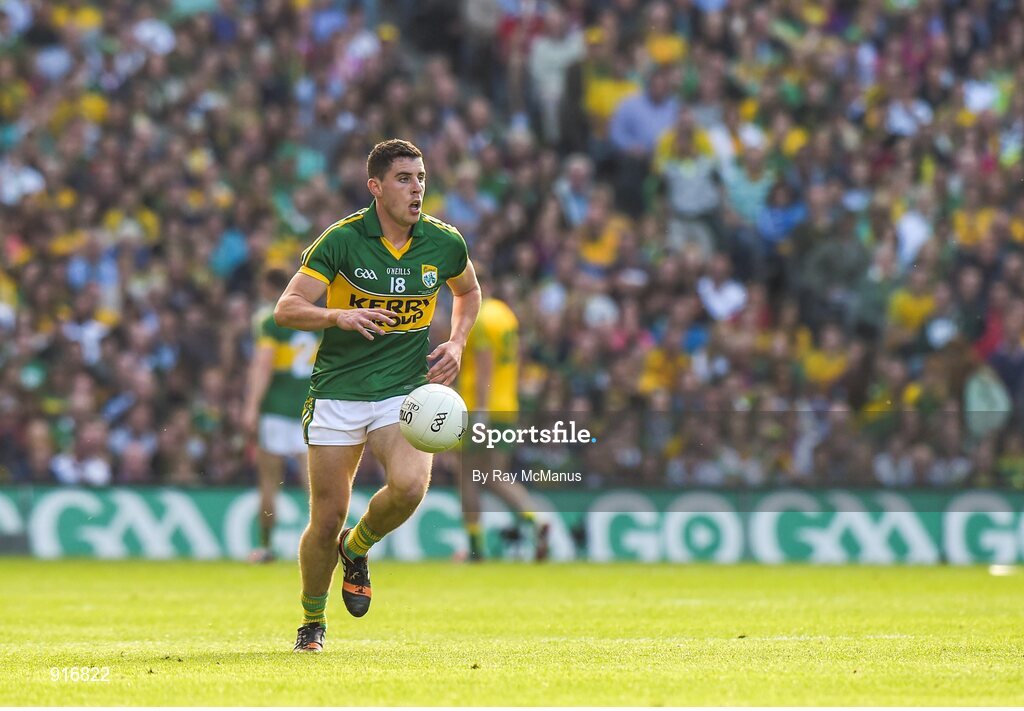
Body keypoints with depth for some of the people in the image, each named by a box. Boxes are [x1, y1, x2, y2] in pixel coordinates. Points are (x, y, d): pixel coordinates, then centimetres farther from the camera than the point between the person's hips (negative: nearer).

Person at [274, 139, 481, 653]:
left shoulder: (444, 242, 0)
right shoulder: (341, 240, -10)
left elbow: (468, 291, 22)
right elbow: (286, 309, -13)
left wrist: (456, 344, 5)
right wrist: (340, 317, -31)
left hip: (406, 390, 2)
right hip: (337, 393, -2)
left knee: (410, 485, -26)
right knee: (327, 518, -1)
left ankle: (358, 548, 7)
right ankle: (312, 623, 24)